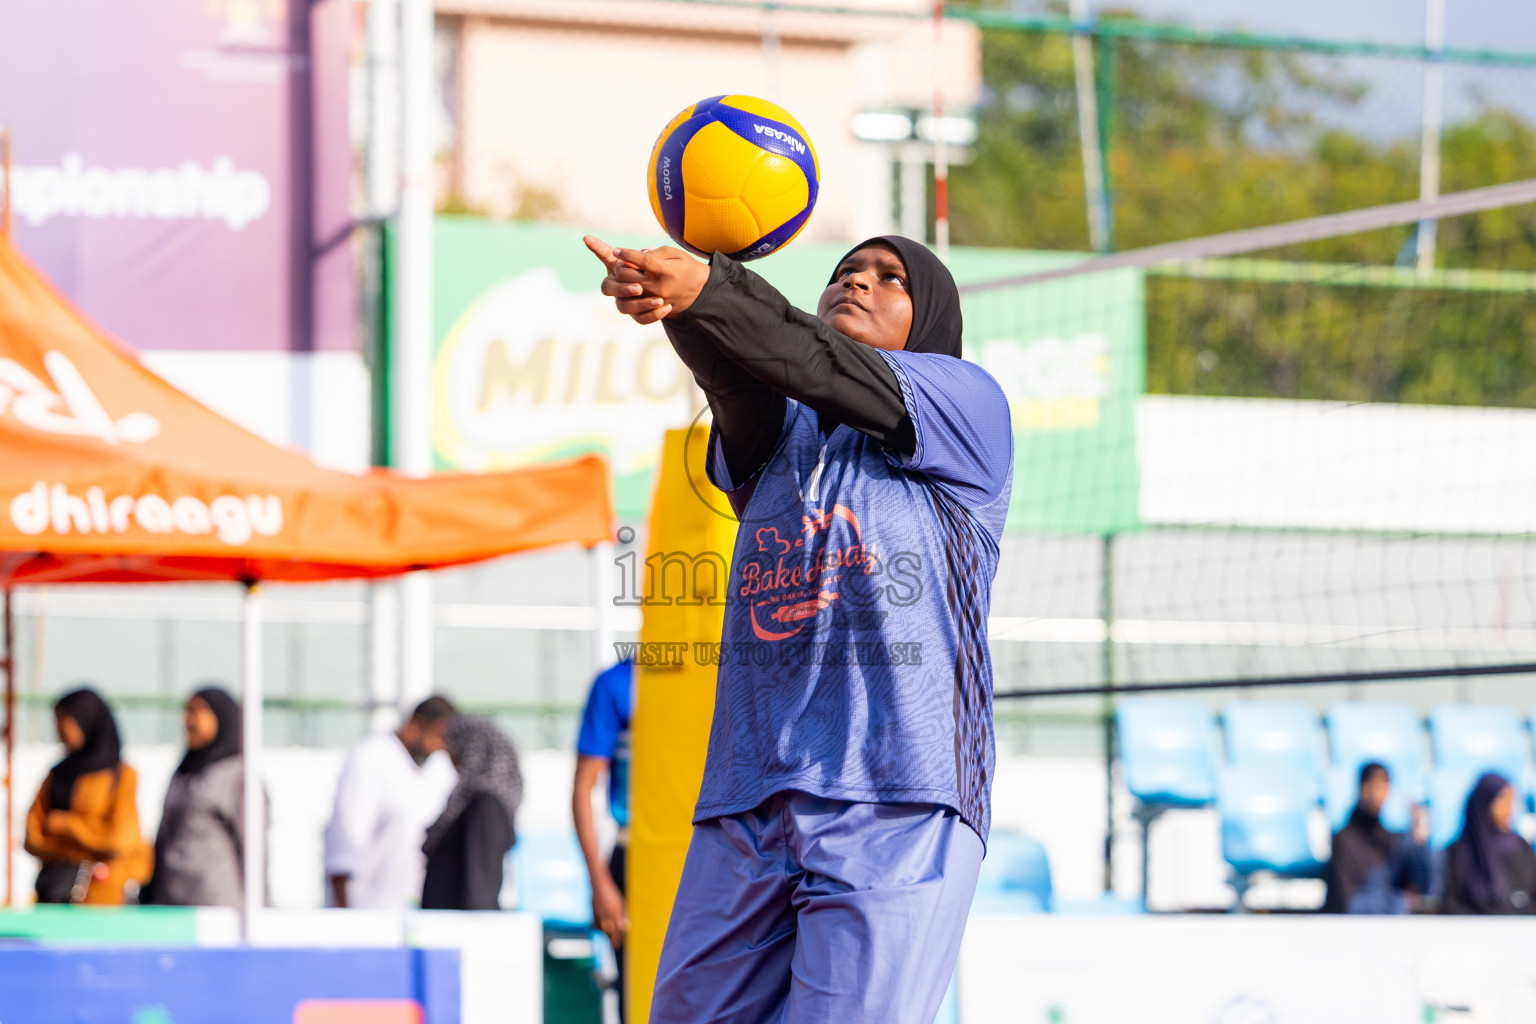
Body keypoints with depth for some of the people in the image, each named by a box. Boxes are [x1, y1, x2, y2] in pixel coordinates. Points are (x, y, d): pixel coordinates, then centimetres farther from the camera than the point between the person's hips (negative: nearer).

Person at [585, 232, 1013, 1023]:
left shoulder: (967, 404, 8)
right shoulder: (772, 434, 21)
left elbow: (831, 371, -10)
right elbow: (735, 378, -2)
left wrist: (708, 288, -27)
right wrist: (668, 301, -27)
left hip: (899, 810, -5)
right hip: (747, 810, 5)